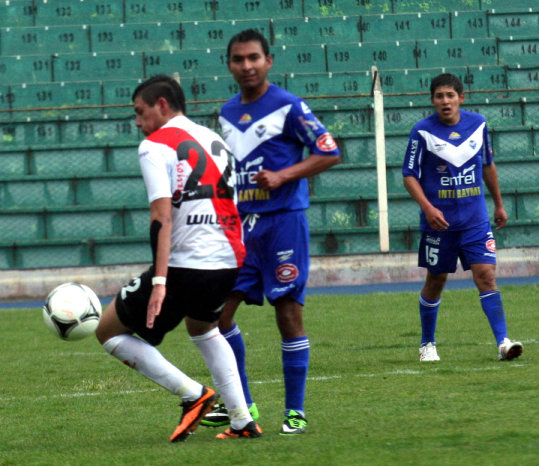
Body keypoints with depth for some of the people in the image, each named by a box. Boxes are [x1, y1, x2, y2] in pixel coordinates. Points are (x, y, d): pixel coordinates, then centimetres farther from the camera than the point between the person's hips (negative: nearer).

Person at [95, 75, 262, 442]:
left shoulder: (155, 146, -5)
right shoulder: (216, 142, 19)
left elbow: (162, 216, -16)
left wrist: (159, 281, -21)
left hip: (185, 267, -8)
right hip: (229, 263, 8)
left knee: (108, 331, 7)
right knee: (203, 329, 36)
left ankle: (192, 394, -2)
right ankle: (243, 421, 24)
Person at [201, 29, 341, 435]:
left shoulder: (287, 107, -6)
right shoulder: (227, 113, 13)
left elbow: (329, 153, -9)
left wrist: (282, 176, -18)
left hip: (283, 219, -6)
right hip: (241, 223, 6)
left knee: (288, 313, -4)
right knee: (217, 312, 0)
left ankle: (295, 411, 4)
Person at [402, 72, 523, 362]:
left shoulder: (477, 124, 3)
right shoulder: (423, 131, -7)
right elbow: (410, 175, -5)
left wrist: (499, 204, 22)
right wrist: (427, 207, -19)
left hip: (475, 219, 2)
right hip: (439, 220, -2)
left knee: (486, 275, -9)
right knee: (436, 281, 8)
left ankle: (503, 343, -12)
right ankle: (427, 344, 23)